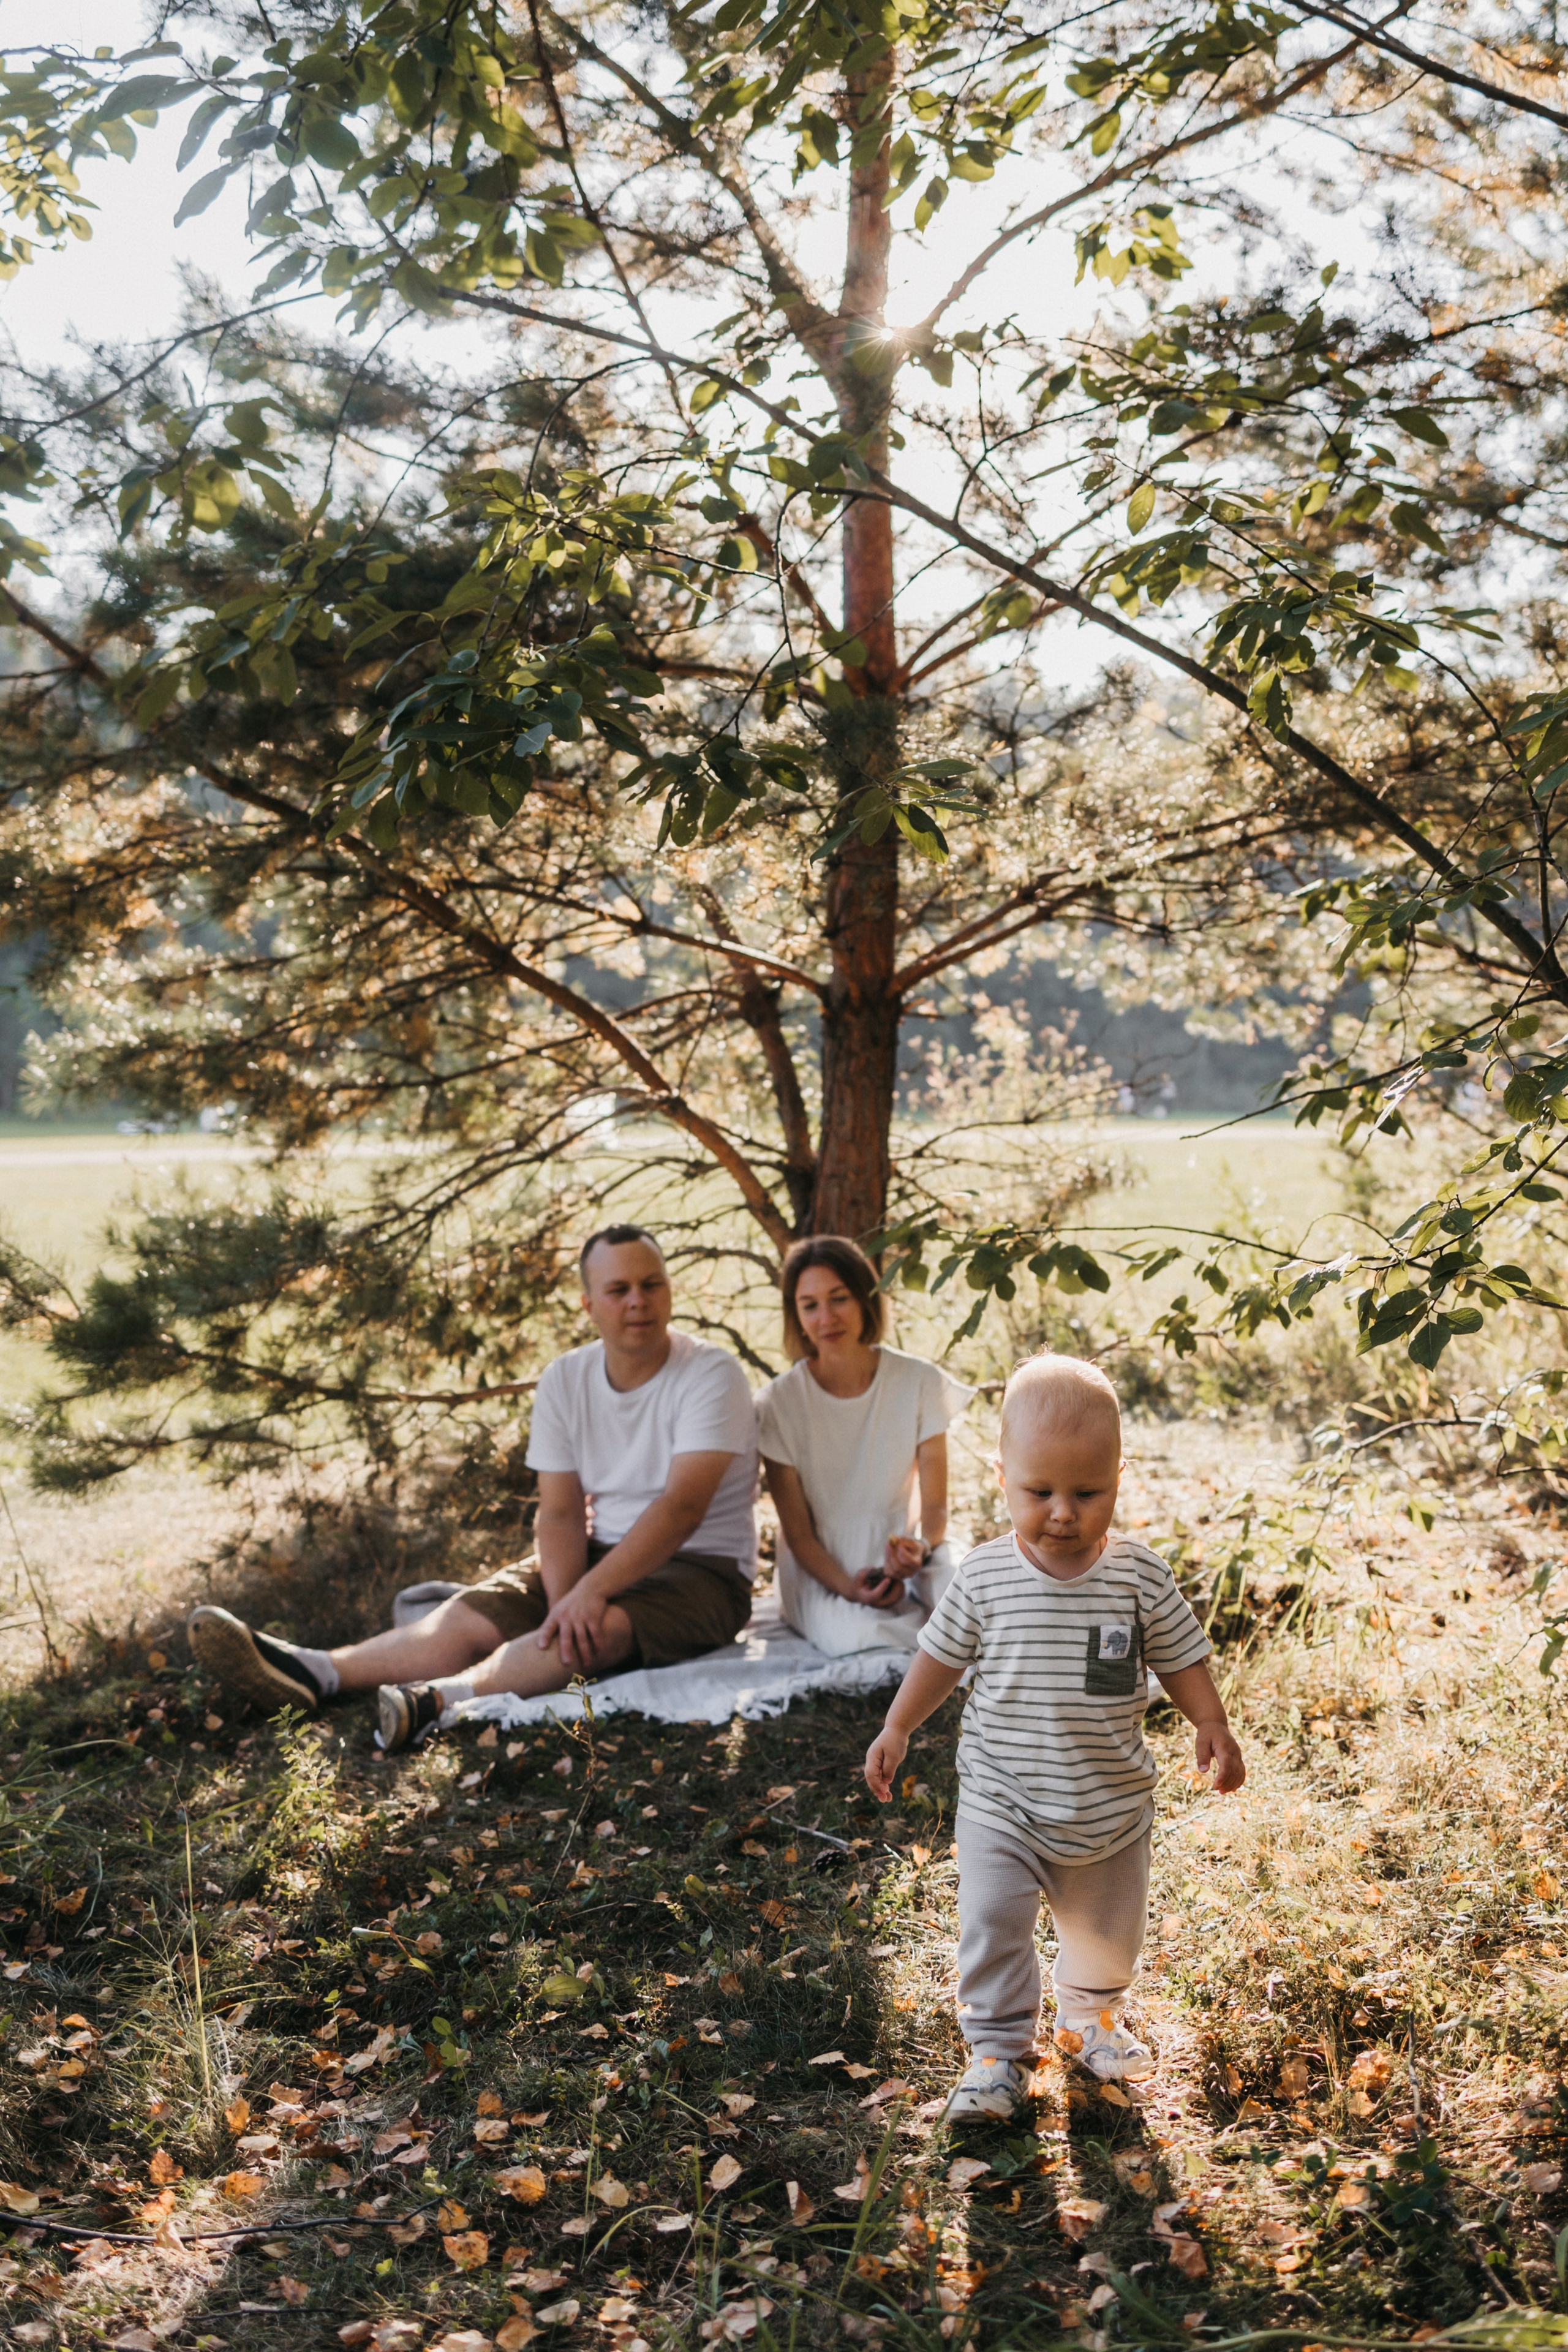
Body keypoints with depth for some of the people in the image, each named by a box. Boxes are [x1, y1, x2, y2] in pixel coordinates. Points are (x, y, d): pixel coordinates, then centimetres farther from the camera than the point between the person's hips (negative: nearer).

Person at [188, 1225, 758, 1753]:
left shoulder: (710, 1375, -14)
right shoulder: (564, 1380, 2)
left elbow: (683, 1508, -26)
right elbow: (559, 1513, -4)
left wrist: (589, 1593, -35)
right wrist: (564, 1607, -23)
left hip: (701, 1571, -5)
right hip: (598, 1553, 5)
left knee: (603, 1628, -36)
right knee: (469, 1615, -18)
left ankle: (438, 1700, -56)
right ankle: (313, 1672, -35)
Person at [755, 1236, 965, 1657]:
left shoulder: (919, 1382, -2)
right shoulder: (779, 1403, -6)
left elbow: (935, 1504, 0)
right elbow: (798, 1532, -3)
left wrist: (922, 1548, -25)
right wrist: (848, 1588, -22)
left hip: (906, 1559, 1)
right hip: (821, 1571, -1)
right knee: (864, 1637, -37)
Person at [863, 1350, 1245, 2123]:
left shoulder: (1140, 1577, -12)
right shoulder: (985, 1577, -11)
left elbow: (1181, 1658, 0)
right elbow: (943, 1654, 2)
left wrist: (1211, 1727, -12)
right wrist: (897, 1728, 2)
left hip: (1111, 1805, 1)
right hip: (1002, 1801, -1)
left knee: (1108, 1928, 17)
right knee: (992, 1922, -8)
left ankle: (1088, 2018, 44)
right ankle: (996, 2052, 9)